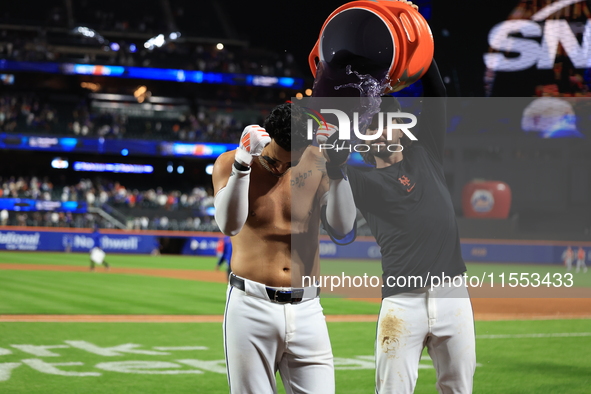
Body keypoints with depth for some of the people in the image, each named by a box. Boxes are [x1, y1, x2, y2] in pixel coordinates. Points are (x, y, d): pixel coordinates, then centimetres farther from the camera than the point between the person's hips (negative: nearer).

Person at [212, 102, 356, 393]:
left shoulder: (316, 164, 1)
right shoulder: (229, 163, -3)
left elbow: (343, 228, -8)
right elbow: (229, 225, -20)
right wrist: (243, 161, -29)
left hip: (306, 309, 2)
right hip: (251, 306, -2)